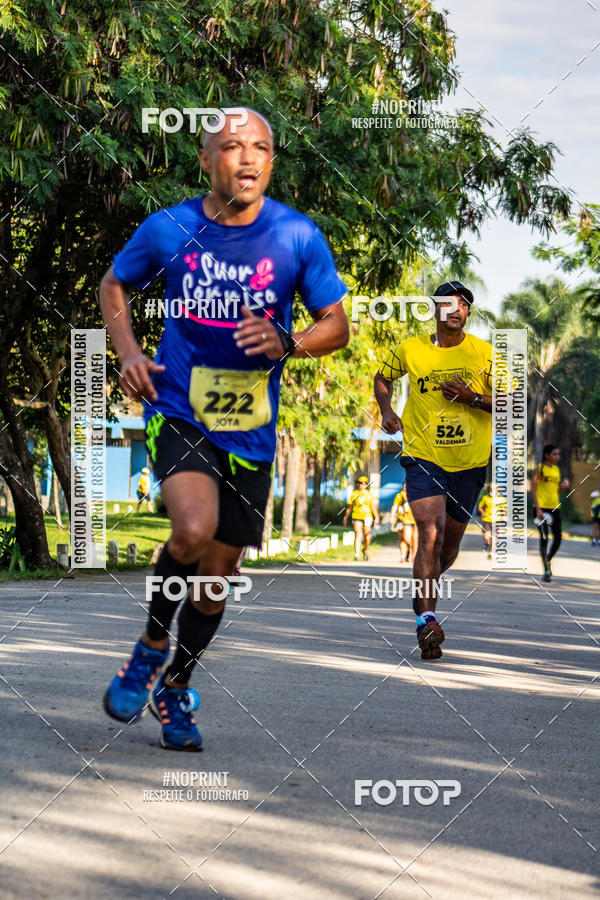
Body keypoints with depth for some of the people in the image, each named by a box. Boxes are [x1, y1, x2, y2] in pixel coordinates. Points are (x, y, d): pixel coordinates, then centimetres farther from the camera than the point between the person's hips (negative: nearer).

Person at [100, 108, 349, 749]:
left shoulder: (298, 237, -5)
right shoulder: (168, 229, -5)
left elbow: (336, 324, 3)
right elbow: (113, 286, 13)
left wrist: (287, 343, -17)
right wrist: (128, 353, -4)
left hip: (249, 429, 2)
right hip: (177, 411, -2)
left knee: (217, 572, 9)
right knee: (193, 529, -28)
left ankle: (176, 688, 35)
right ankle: (151, 644, 0)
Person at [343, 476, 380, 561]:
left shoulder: (369, 494, 7)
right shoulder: (354, 494, 6)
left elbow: (373, 506, 5)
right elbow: (349, 507, 12)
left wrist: (376, 517, -4)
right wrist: (346, 518, 13)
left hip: (367, 516, 1)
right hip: (356, 517, -1)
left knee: (367, 537, 4)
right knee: (358, 535, -14)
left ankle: (365, 551, 31)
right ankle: (356, 554, -17)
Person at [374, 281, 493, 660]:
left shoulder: (485, 354, -2)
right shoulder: (410, 351, -1)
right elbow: (383, 377, 19)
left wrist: (473, 398, -16)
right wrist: (386, 410, 1)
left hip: (469, 462, 2)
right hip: (423, 458, -2)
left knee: (450, 544, 13)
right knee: (431, 534, -20)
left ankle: (424, 594, 43)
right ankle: (426, 620, -22)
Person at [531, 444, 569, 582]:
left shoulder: (556, 469, 14)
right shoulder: (539, 469, -4)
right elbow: (533, 489, -9)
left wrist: (563, 486, -1)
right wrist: (538, 509, -17)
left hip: (555, 508, 6)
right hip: (541, 508, -6)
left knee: (558, 538, 1)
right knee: (544, 538, -7)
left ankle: (548, 561, 25)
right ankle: (547, 570, -5)